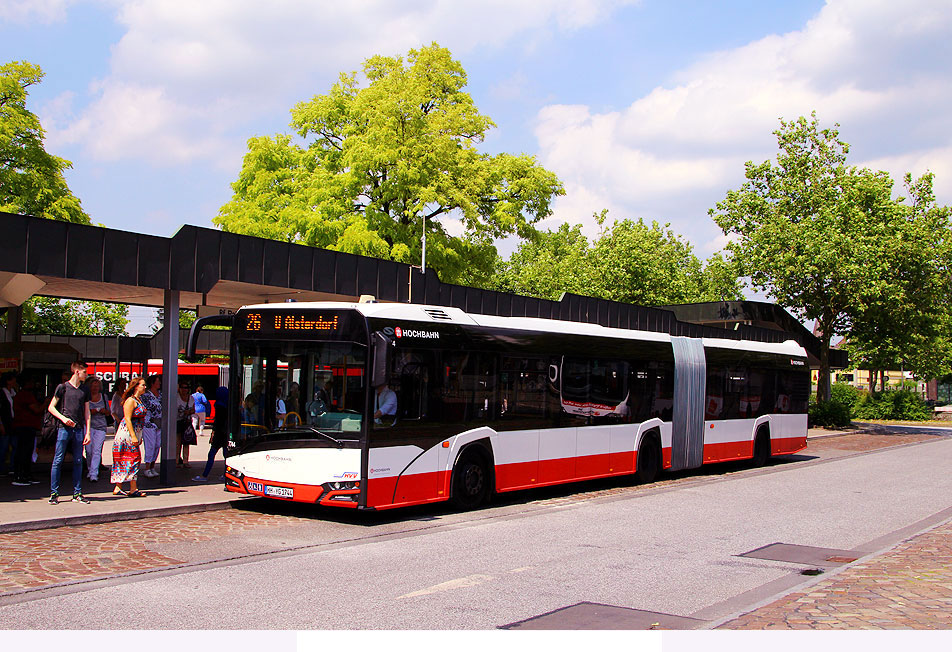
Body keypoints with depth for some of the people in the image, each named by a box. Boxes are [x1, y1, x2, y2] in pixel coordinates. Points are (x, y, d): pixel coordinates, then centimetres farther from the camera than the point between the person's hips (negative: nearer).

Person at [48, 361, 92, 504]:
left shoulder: (84, 390, 14)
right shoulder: (63, 387, 2)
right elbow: (51, 407, 3)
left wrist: (87, 432, 10)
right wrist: (63, 418, -12)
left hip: (79, 429, 4)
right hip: (64, 428, -4)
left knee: (78, 462, 4)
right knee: (58, 460, -4)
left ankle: (77, 493, 10)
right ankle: (54, 493, 1)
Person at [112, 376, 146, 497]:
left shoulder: (139, 399, 16)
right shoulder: (130, 401, -13)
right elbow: (127, 419, -18)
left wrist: (139, 436, 21)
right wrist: (133, 437, -22)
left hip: (134, 433, 9)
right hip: (127, 432, -9)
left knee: (124, 460, 9)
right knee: (133, 459, -10)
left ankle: (118, 488, 11)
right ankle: (133, 489, -8)